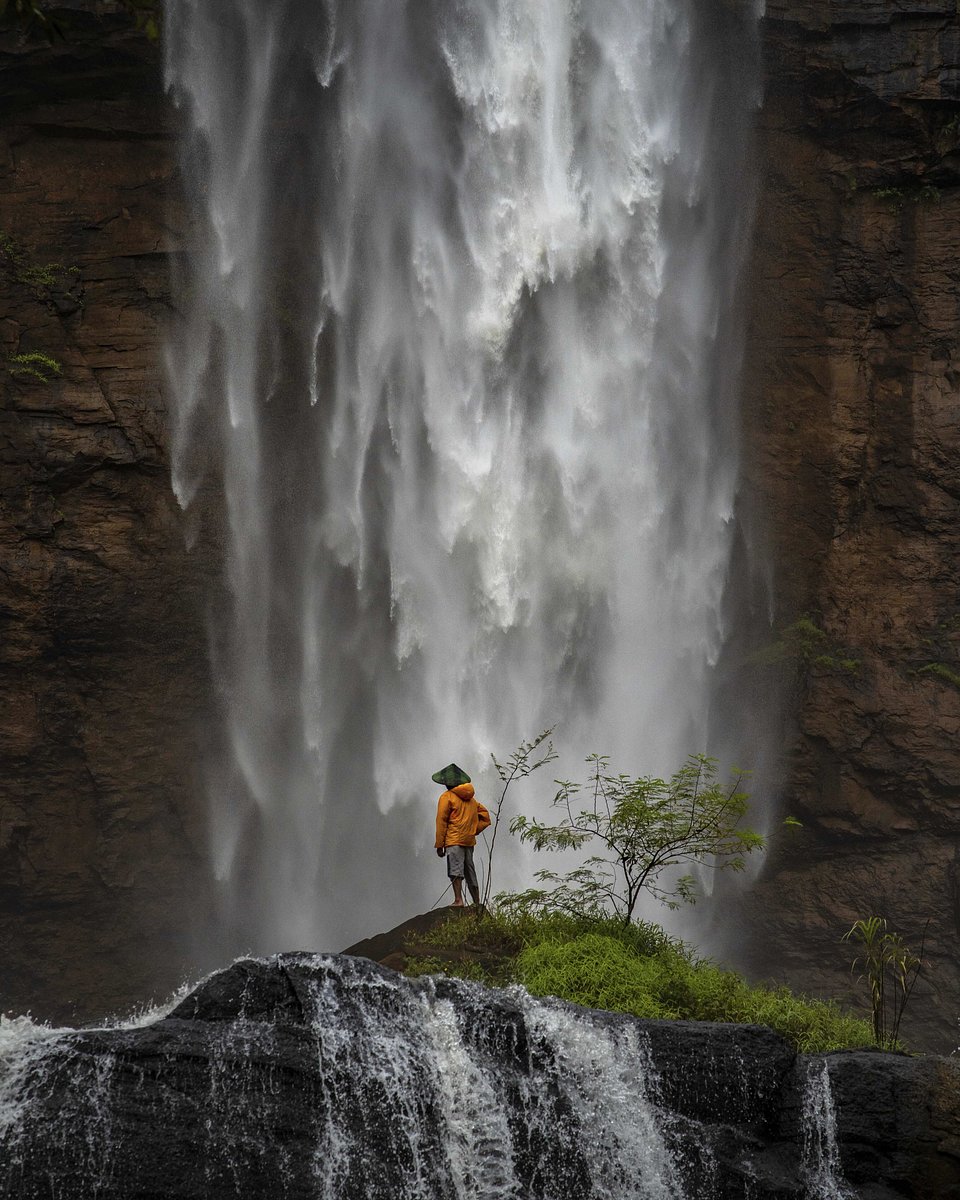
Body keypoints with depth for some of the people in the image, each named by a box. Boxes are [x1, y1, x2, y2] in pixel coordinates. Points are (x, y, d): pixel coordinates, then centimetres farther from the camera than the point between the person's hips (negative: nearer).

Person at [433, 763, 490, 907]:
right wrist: (473, 831, 14)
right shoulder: (471, 799, 19)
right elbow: (485, 816, 20)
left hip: (454, 840, -7)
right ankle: (477, 904, 13)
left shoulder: (447, 797, -2)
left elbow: (441, 822, -6)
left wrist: (439, 844, -5)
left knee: (455, 870, -16)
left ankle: (458, 900, -29)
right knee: (470, 873, 12)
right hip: (470, 841, 7)